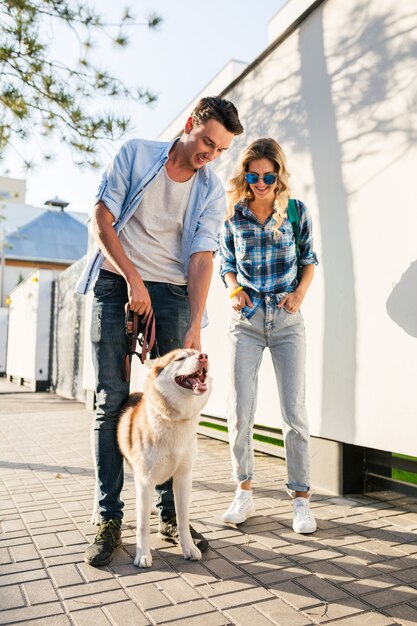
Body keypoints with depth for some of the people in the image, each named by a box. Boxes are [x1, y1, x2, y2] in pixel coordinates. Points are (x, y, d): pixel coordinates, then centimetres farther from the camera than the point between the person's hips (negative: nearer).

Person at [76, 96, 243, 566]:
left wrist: (194, 326, -17)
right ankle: (109, 520, 5)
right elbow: (101, 220, -2)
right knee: (112, 401, -4)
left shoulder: (212, 192, 5)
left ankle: (171, 515, 12)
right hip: (117, 282, -1)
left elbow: (201, 258, -5)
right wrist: (133, 278, -12)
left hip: (171, 293, 2)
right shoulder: (135, 154, 3)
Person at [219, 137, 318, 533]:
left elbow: (308, 259, 12)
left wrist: (300, 292, -6)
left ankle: (301, 498, 12)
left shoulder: (296, 211, 2)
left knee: (295, 411, -1)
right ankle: (244, 493, 15)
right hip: (246, 321, 1)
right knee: (240, 410, -2)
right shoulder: (233, 216, 3)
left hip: (286, 321, 0)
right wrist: (234, 289, -8)